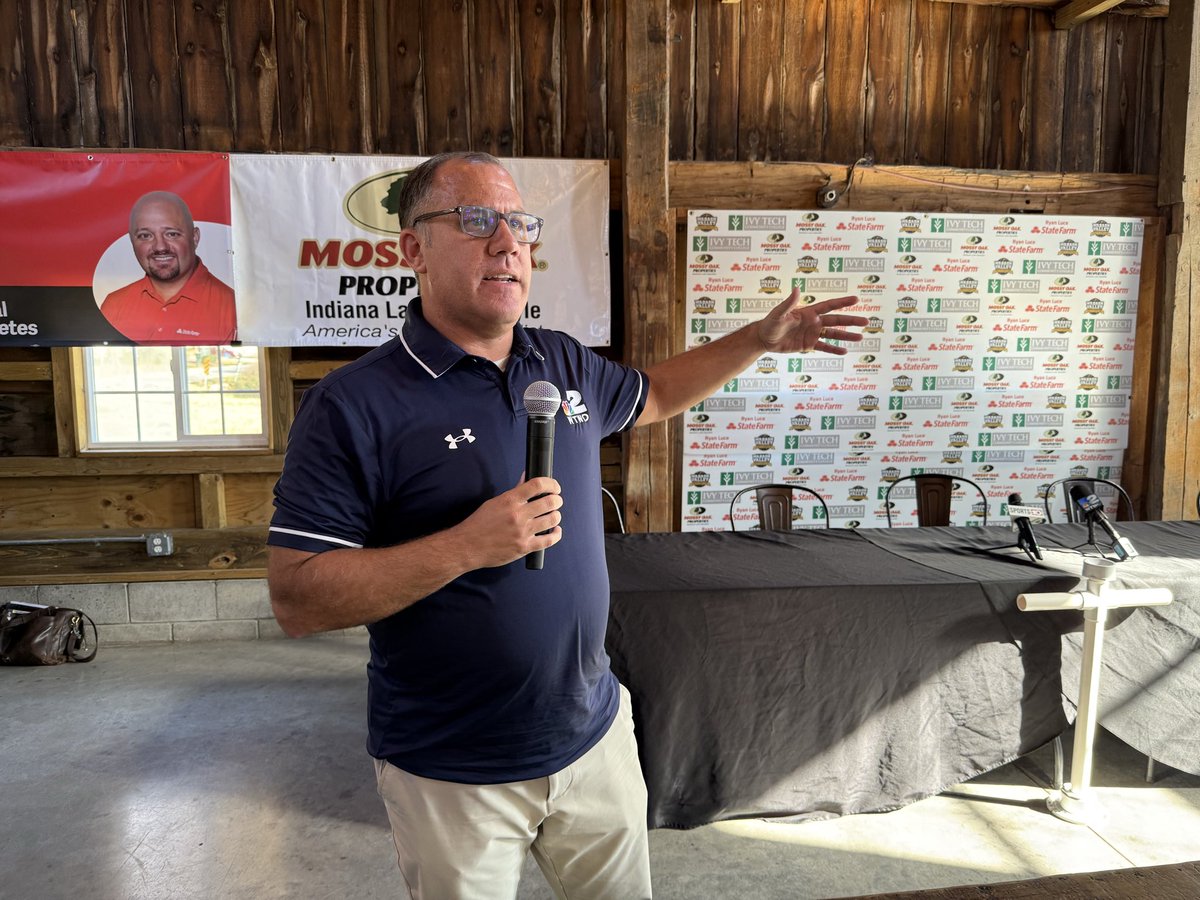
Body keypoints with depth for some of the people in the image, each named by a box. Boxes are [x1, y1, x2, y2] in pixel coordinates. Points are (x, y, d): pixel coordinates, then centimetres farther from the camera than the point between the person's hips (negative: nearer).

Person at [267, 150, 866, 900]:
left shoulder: (565, 363, 1)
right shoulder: (355, 407, -18)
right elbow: (297, 599, -19)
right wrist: (466, 546, -28)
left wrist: (760, 340, 15)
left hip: (595, 735, 5)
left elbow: (652, 395, 21)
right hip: (452, 776, -5)